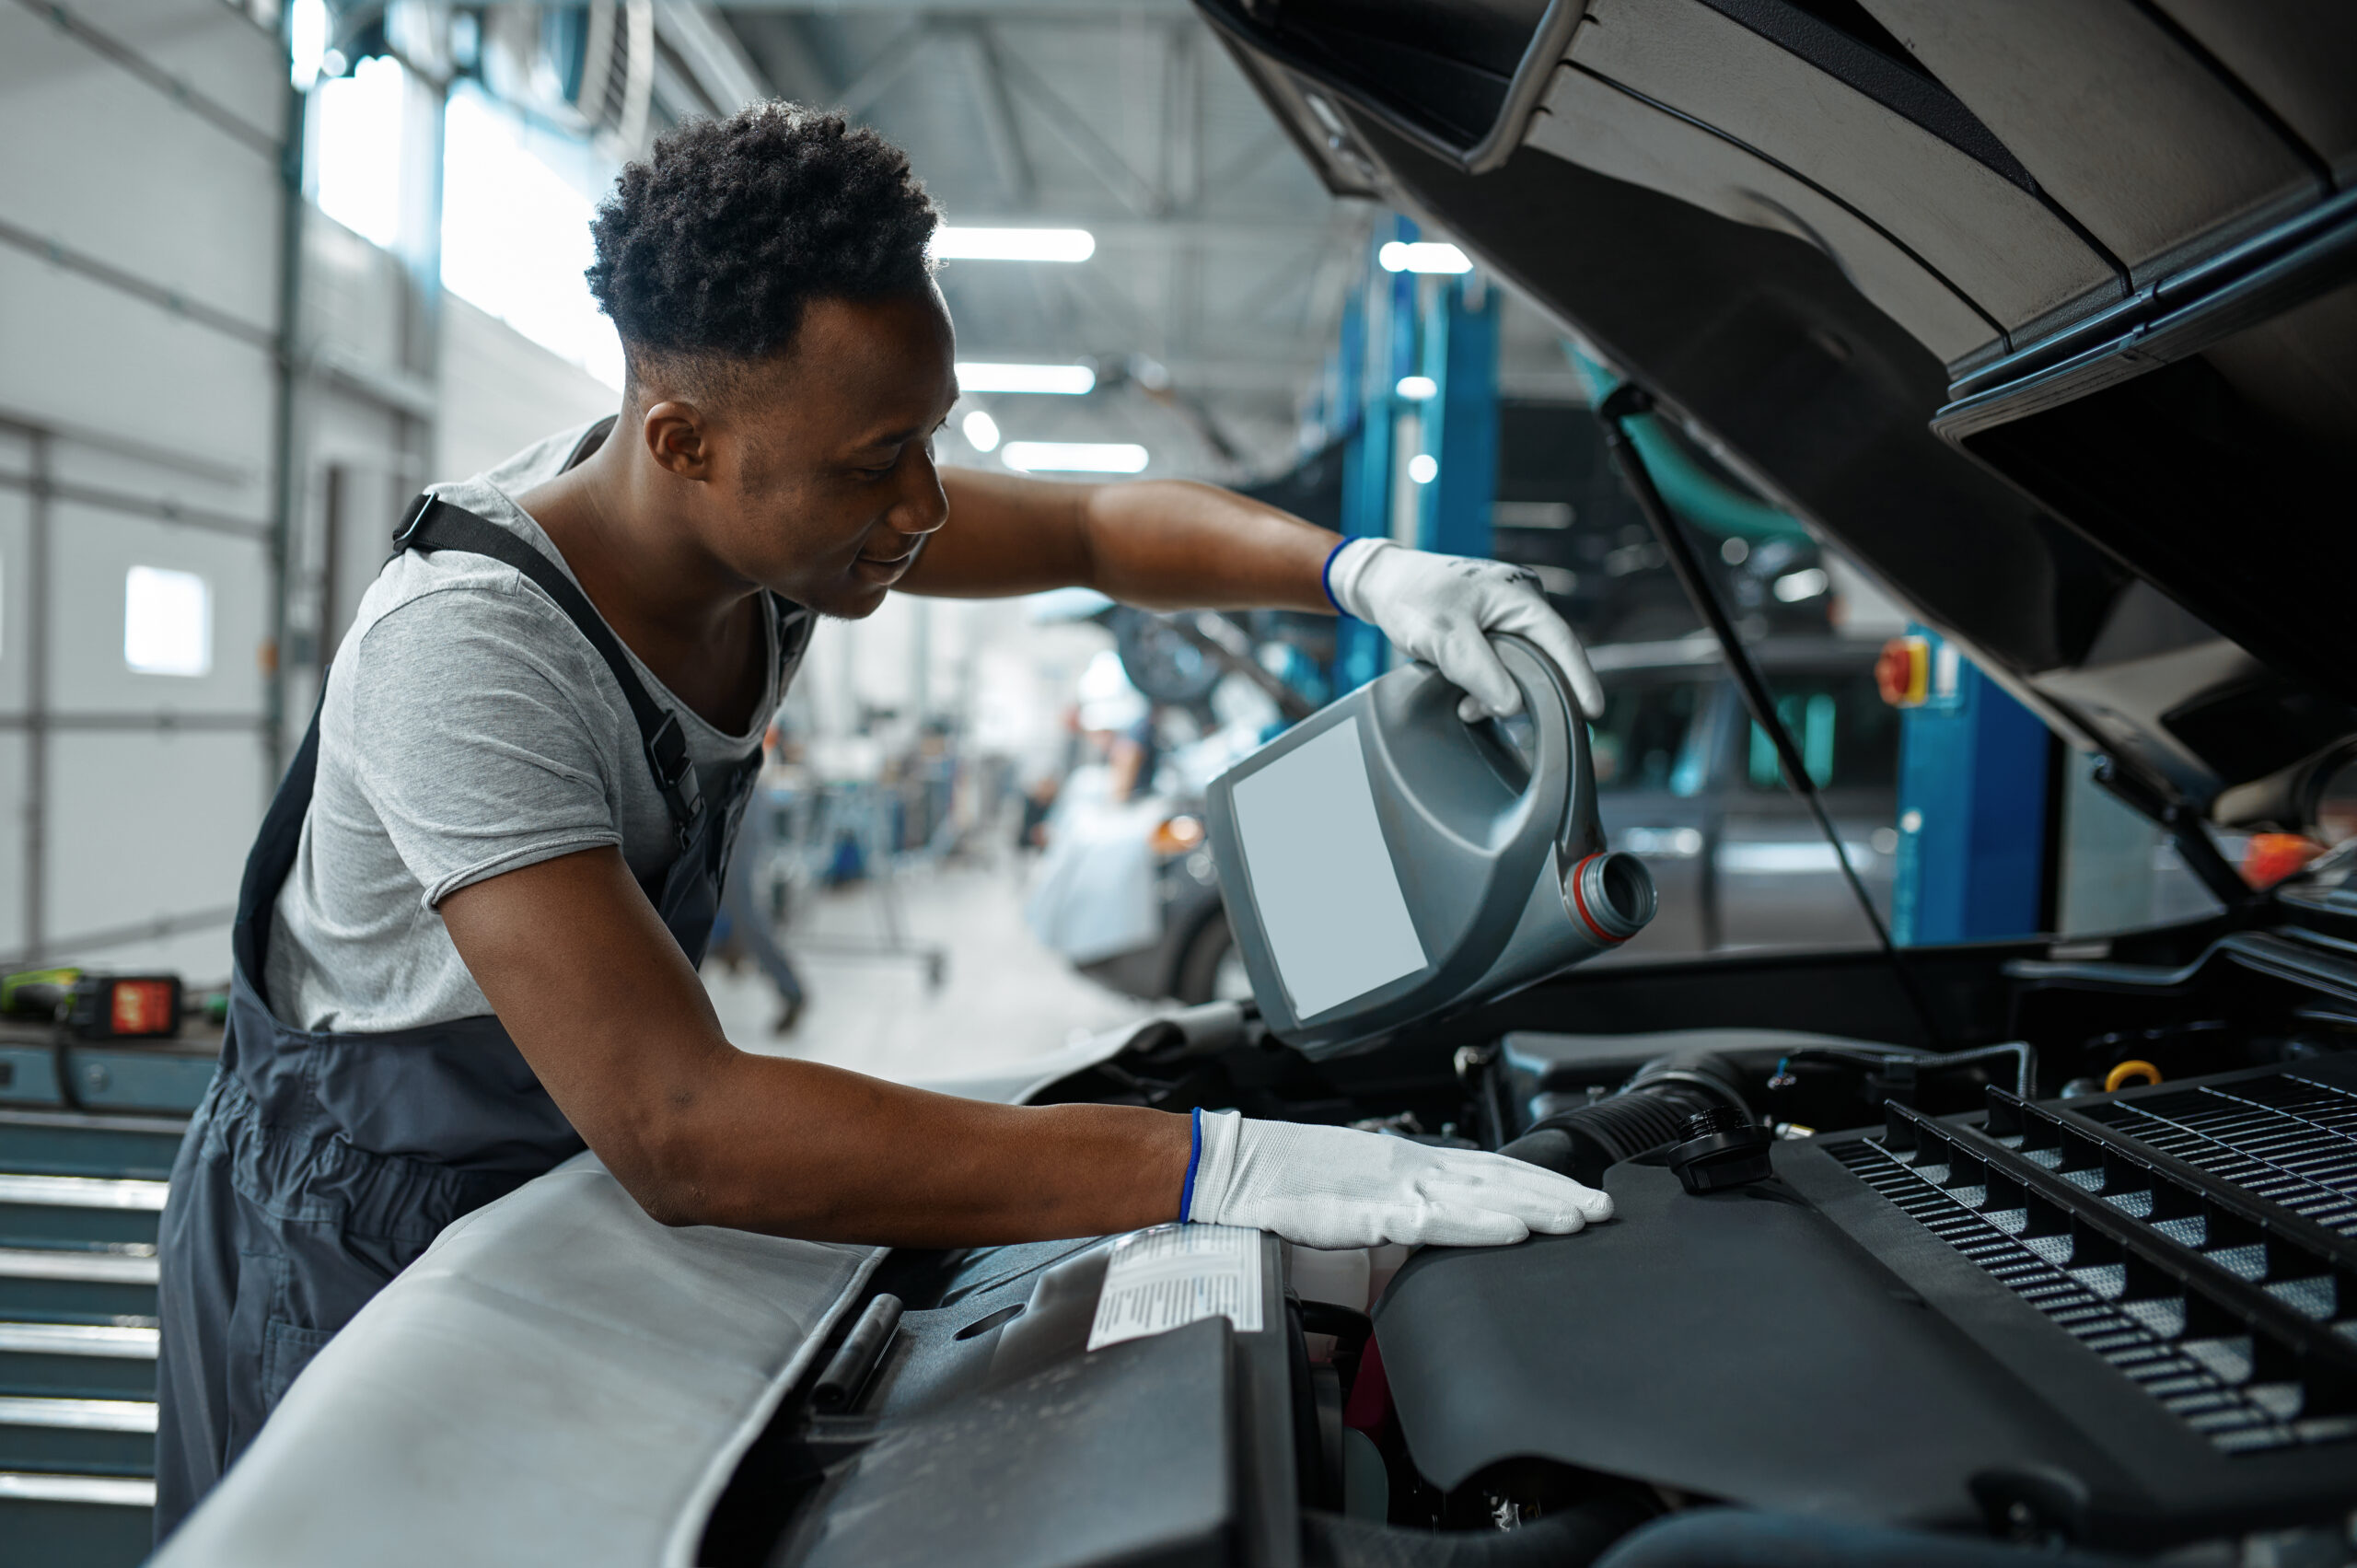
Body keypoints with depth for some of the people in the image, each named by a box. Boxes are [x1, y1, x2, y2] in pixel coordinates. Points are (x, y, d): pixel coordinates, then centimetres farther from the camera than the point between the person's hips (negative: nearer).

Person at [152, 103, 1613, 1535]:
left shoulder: (782, 497, -14)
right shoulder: (465, 651, -36)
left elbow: (1104, 526, -3)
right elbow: (679, 1131, -43)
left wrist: (1361, 568, -23)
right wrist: (1221, 1169, -47)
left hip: (562, 1181, 7)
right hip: (351, 1251, -6)